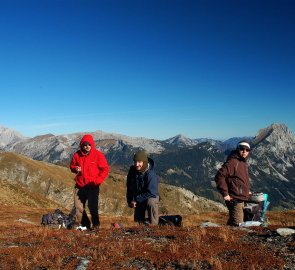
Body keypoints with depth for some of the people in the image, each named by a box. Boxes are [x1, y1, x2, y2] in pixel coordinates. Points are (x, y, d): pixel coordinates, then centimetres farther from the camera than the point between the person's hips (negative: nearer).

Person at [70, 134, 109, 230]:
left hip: (93, 186, -4)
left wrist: (97, 180, -17)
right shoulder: (77, 155, 3)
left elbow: (105, 169, -6)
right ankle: (85, 225, 23)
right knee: (78, 207, 6)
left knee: (93, 207, -7)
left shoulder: (98, 155, -8)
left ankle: (95, 224, 14)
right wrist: (75, 169, -7)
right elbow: (72, 165, 17)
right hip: (80, 186, 4)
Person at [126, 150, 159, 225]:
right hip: (138, 199, 6)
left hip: (151, 197, -6)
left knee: (151, 202, -39)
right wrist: (129, 201, 0)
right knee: (138, 220, 9)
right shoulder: (132, 170, -10)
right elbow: (129, 187, 4)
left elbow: (151, 193, -31)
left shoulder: (151, 174, -29)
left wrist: (136, 200, -28)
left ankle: (153, 224, -23)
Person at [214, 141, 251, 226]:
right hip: (235, 200, -10)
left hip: (242, 199, 10)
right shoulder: (232, 162, -15)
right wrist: (225, 193, -22)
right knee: (237, 225, -8)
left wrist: (247, 191, 17)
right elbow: (219, 176, -23)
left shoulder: (244, 163, 15)